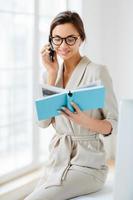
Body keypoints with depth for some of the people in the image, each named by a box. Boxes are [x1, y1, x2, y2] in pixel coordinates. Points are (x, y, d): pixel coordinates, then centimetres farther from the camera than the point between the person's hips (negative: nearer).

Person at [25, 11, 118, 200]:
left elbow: (114, 124, -7)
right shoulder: (50, 73, 7)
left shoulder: (97, 72, -11)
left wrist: (85, 121, -28)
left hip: (86, 165, -5)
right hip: (57, 161, 5)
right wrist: (52, 73, -8)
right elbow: (43, 122, -5)